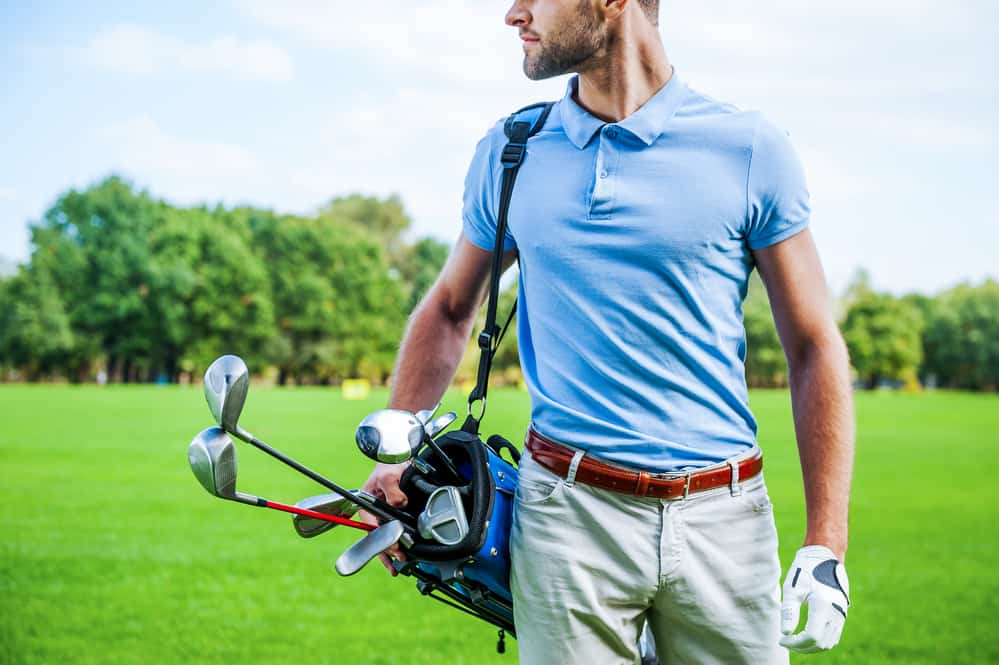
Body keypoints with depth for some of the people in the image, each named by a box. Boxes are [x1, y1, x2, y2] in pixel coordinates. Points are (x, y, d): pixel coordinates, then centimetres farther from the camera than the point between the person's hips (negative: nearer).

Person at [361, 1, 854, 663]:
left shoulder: (751, 148, -2)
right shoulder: (508, 153, 6)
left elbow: (816, 348, 1)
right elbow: (449, 310, 19)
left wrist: (826, 546, -4)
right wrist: (395, 454, 9)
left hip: (722, 517, -1)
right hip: (567, 513, 1)